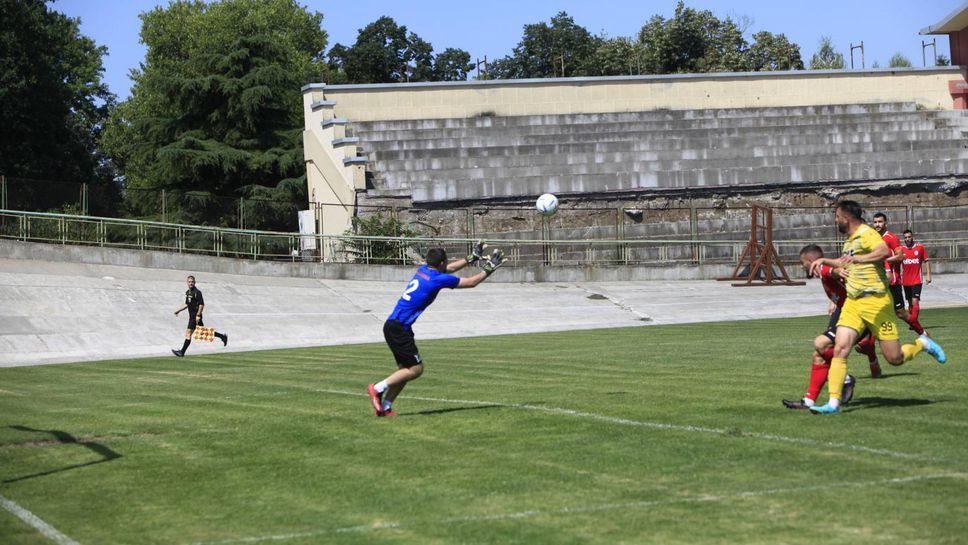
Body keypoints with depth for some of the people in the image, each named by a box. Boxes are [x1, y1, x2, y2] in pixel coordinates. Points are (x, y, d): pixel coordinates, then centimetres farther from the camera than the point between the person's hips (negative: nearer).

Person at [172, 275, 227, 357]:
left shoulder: (197, 292, -13)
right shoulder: (187, 292, 14)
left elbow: (201, 304, -17)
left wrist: (198, 315, -22)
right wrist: (179, 310, 20)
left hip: (195, 317, -9)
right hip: (192, 316, 9)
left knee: (188, 333, -8)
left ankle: (182, 352, -6)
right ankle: (222, 336, 21)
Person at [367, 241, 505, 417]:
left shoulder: (422, 270, 11)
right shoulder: (438, 279, -12)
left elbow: (449, 268, 30)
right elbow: (471, 282, -1)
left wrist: (472, 258, 33)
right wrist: (488, 270, 12)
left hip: (393, 325, 9)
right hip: (398, 328, -9)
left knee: (406, 369, 12)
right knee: (416, 369, -6)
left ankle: (384, 407, 9)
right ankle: (378, 389, -5)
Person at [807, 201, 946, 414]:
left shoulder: (866, 233, -11)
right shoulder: (850, 239, 17)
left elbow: (884, 252, -32)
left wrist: (857, 259, -42)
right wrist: (824, 261, 31)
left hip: (875, 302, -8)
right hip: (852, 303, 8)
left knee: (895, 358, -1)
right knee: (840, 349, -11)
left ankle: (923, 344, 29)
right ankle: (833, 403, -13)